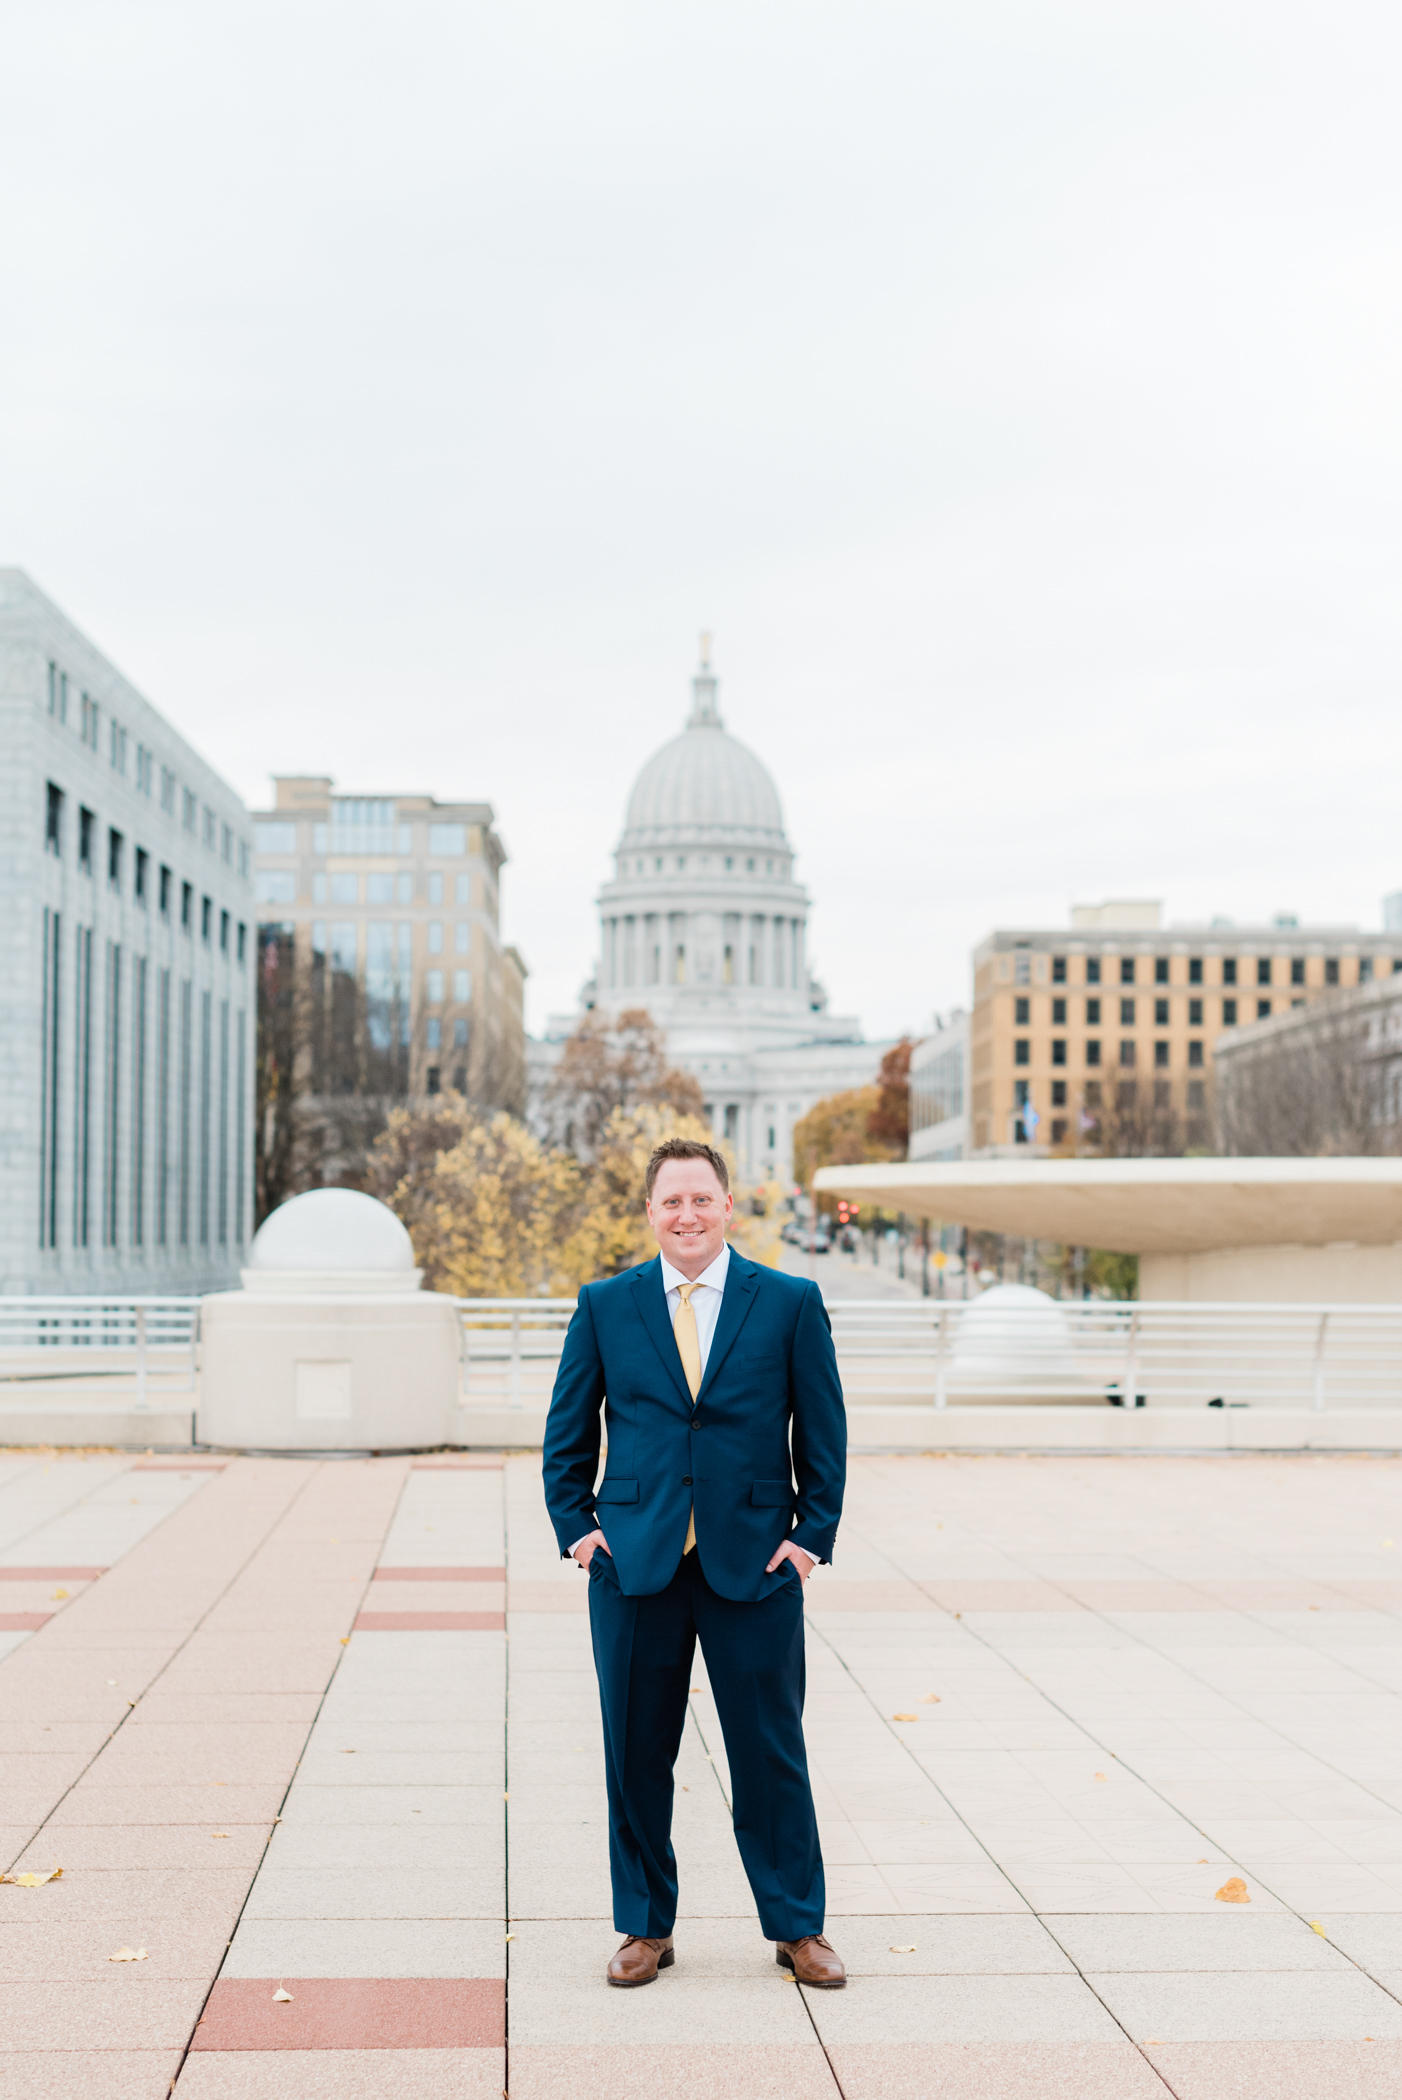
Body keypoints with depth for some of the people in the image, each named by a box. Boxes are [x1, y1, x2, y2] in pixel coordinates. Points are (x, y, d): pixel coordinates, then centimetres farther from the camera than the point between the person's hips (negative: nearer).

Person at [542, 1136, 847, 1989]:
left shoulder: (791, 1302, 2)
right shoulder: (604, 1305, 5)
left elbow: (824, 1432, 5)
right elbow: (568, 1431, 11)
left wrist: (813, 1535, -2)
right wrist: (575, 1527, 2)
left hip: (755, 1564, -1)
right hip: (636, 1561, 1)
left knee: (772, 1755, 5)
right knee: (636, 1754, 7)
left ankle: (798, 1928, 20)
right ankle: (646, 1928, 22)